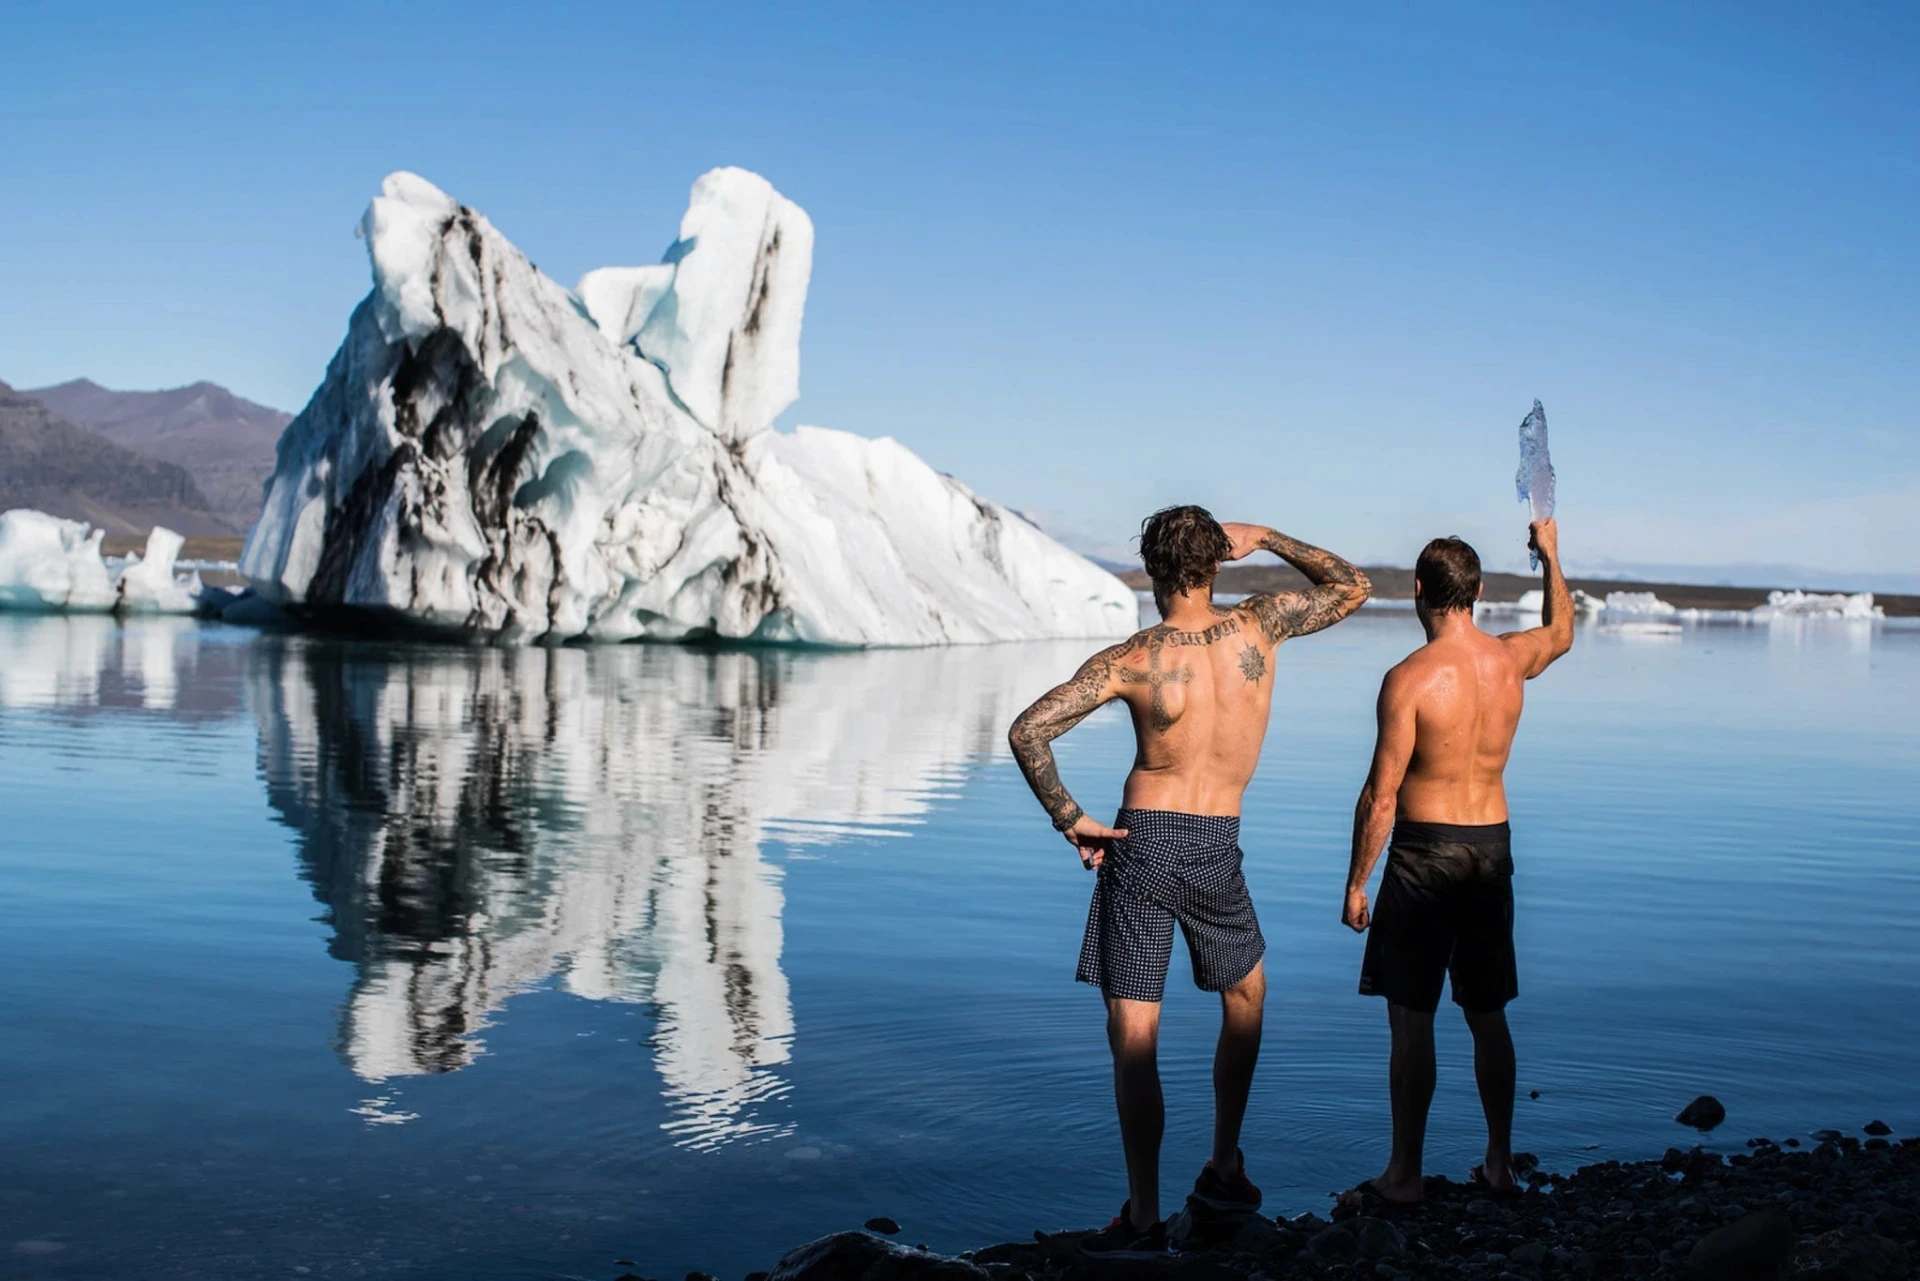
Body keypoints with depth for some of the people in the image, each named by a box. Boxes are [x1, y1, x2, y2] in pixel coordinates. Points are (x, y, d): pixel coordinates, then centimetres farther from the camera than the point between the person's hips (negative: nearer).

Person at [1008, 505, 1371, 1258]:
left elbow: (1028, 731, -16)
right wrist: (1264, 539, 20)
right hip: (1217, 850, 2)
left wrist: (1069, 820, -6)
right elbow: (1351, 588, 14)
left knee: (1134, 1038, 1)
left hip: (1142, 843, -2)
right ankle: (1224, 1169, 32)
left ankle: (1144, 1217, 1)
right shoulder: (1259, 625, -4)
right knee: (1245, 992, 28)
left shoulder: (1131, 661, -8)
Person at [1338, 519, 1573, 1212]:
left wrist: (1356, 884, -8)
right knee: (1488, 1015, 15)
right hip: (1493, 847, 6)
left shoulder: (1409, 678, -15)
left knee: (1411, 1020, 1)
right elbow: (1562, 631, 27)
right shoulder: (1512, 658, 1)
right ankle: (1499, 1163, 23)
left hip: (1425, 850, -6)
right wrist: (1550, 555, 40)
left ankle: (1404, 1175, 5)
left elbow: (1381, 795, -15)